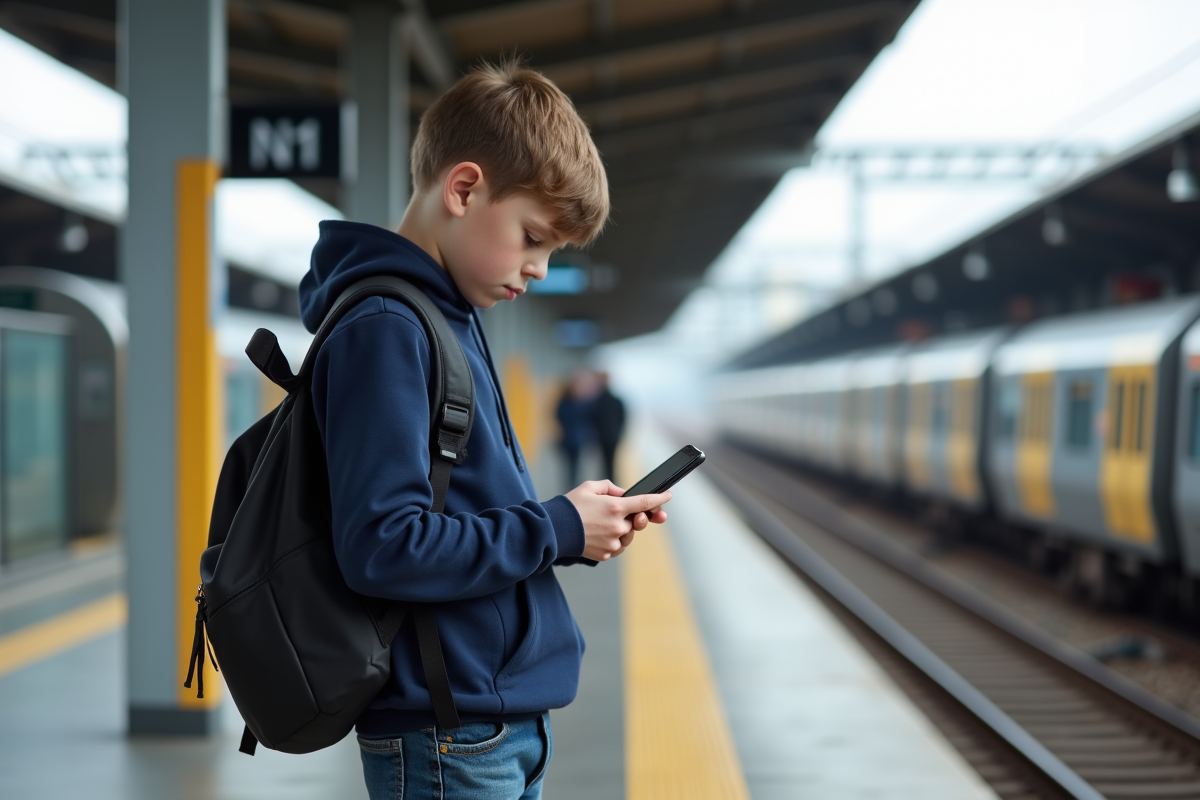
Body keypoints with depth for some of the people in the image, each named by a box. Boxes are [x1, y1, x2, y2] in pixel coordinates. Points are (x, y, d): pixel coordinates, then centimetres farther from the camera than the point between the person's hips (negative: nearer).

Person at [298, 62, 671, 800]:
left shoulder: (450, 320, 14)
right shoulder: (383, 328, -16)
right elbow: (382, 545, -24)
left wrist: (576, 527, 4)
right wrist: (555, 530, -15)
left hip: (507, 718, 10)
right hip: (446, 737, -9)